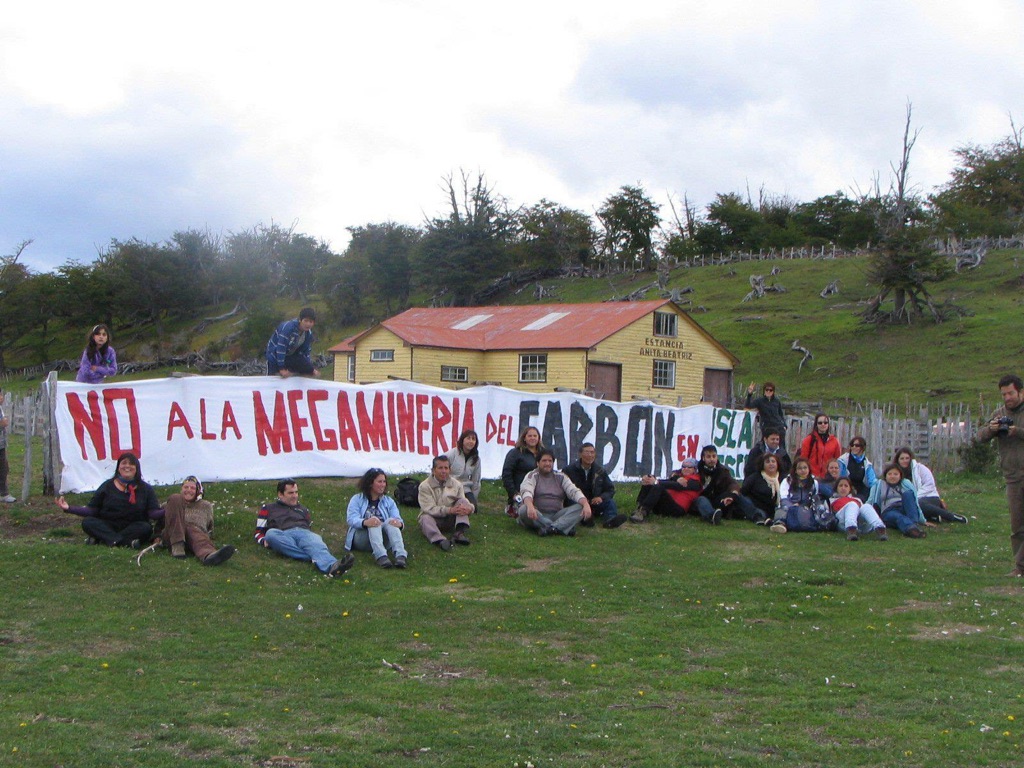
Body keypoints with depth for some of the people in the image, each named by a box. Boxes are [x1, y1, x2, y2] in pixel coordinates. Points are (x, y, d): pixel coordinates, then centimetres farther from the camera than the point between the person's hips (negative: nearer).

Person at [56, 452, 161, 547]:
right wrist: (69, 508, -9)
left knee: (146, 528, -32)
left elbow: (153, 512, -6)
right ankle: (128, 541, -42)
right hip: (108, 527, 1)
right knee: (87, 522, -24)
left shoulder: (145, 489, 6)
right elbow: (92, 510, 3)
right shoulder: (107, 486, 9)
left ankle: (100, 538, -35)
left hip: (134, 528, -1)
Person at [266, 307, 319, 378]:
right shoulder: (288, 327, -34)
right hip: (275, 355, -7)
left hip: (291, 355, 7)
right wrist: (281, 368, -34)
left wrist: (311, 369, -3)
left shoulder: (309, 334, -10)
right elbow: (280, 348, -34)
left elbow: (306, 351, 3)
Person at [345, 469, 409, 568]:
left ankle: (401, 555, -52)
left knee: (391, 521, -28)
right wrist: (365, 522, -33)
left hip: (384, 538, 2)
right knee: (373, 520, -32)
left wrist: (399, 523, -26)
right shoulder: (357, 499, 10)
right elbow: (351, 519, -9)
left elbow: (397, 518, 1)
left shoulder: (389, 501, 19)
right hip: (360, 539, -2)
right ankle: (381, 556, -58)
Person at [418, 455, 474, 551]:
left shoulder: (456, 485, 3)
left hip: (451, 521, 3)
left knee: (462, 501, -16)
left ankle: (460, 532, -33)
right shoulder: (425, 486, -8)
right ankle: (439, 540, -59)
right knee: (426, 518, -34)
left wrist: (470, 508, -29)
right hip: (434, 519, -3)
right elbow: (429, 509, -18)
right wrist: (450, 510, -32)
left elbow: (465, 503, -2)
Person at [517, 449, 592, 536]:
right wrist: (530, 506, -43)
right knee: (524, 510, -36)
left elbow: (574, 491, -1)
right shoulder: (532, 476, 2)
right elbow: (526, 492, -19)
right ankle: (564, 527, -41)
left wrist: (586, 505, -23)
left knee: (580, 508, -19)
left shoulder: (561, 477, 13)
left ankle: (547, 528, -39)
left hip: (556, 515, 3)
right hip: (537, 516, -3)